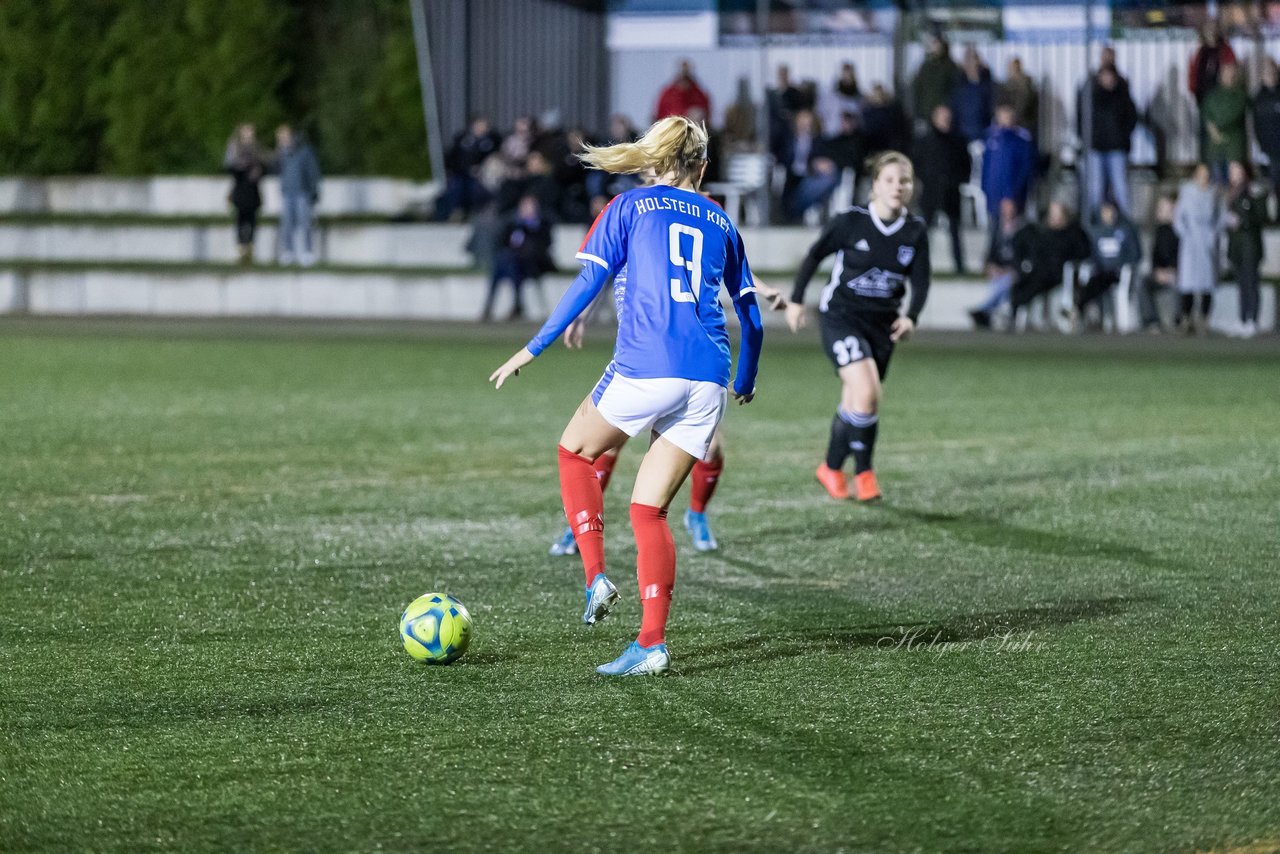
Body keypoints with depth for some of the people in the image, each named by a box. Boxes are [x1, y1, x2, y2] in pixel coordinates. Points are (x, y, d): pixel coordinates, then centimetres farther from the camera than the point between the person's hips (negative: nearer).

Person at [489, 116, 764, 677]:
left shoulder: (629, 208, 8)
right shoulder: (720, 222, 18)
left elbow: (587, 284, 0)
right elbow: (751, 316, 20)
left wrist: (533, 349, 6)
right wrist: (746, 383, 34)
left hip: (645, 368, -3)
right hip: (706, 383, 4)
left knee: (576, 450, 23)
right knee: (649, 509, 8)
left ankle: (596, 577, 9)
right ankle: (652, 644, -2)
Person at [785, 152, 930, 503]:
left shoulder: (915, 232, -2)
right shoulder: (850, 223, -12)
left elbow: (920, 281, 2)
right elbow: (814, 256, 0)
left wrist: (910, 317, -16)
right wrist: (796, 300, 2)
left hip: (882, 324, 4)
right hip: (841, 316, -4)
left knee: (854, 402, 8)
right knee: (866, 392, -21)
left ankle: (832, 468, 27)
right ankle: (863, 471, -5)